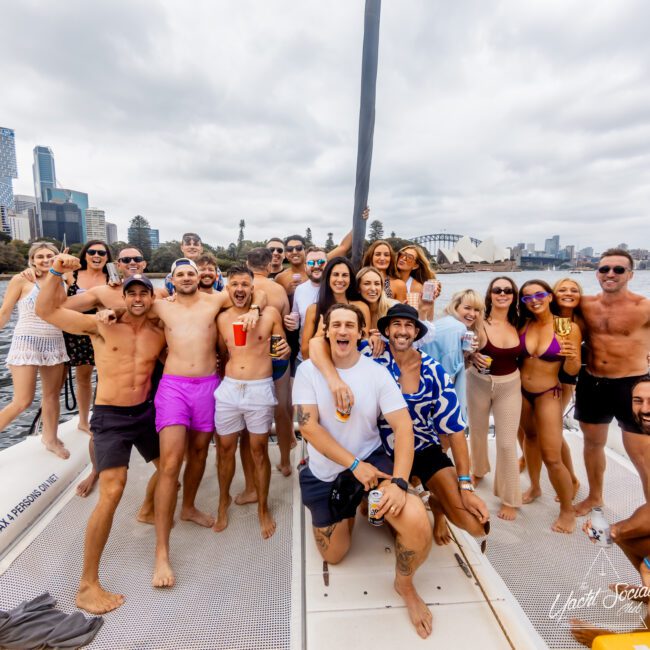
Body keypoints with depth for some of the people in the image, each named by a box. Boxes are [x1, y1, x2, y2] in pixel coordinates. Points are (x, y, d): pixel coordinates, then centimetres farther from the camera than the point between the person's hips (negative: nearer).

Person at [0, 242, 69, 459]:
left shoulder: (59, 283, 9)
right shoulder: (21, 280, -3)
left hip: (54, 344, 4)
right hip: (26, 343, -4)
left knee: (52, 395, 11)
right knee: (23, 401, -7)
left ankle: (50, 438, 26)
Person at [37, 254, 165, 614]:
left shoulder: (159, 333, 2)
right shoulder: (101, 326, -8)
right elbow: (46, 310, -12)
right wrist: (56, 273, -24)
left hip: (146, 412, 5)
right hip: (111, 417, -5)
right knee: (112, 493, -14)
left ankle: (148, 509, 53)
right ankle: (87, 585, 1)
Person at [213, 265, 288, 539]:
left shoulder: (270, 313, -2)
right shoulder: (222, 318, 7)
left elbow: (284, 349, 7)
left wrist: (283, 349, -11)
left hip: (260, 389, -3)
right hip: (228, 388, 3)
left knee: (258, 450, 7)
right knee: (225, 448, 12)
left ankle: (263, 508, 27)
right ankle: (224, 500, 37)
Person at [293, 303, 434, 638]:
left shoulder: (377, 372, -10)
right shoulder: (308, 370, -11)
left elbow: (403, 426, -15)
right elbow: (308, 426, -17)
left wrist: (399, 483, -28)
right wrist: (354, 465, -22)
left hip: (371, 459, -1)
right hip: (325, 473, 1)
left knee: (418, 526, -25)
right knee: (333, 556, 15)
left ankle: (405, 584, 10)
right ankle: (348, 511, 47)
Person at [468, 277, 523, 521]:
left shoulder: (517, 324, -5)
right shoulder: (479, 324, -15)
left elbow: (520, 355, 10)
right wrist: (473, 356, -31)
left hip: (510, 387, 1)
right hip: (479, 384, -1)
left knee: (507, 442, 2)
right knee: (477, 433, 17)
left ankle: (509, 499, 21)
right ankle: (479, 469, 48)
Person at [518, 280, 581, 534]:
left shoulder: (569, 328, -14)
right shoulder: (522, 324, -5)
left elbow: (572, 370, -10)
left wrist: (571, 356, -30)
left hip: (548, 394, -4)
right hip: (521, 391, 4)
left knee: (552, 458, -3)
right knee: (530, 437, 23)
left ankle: (567, 510, 21)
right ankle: (534, 487, 45)